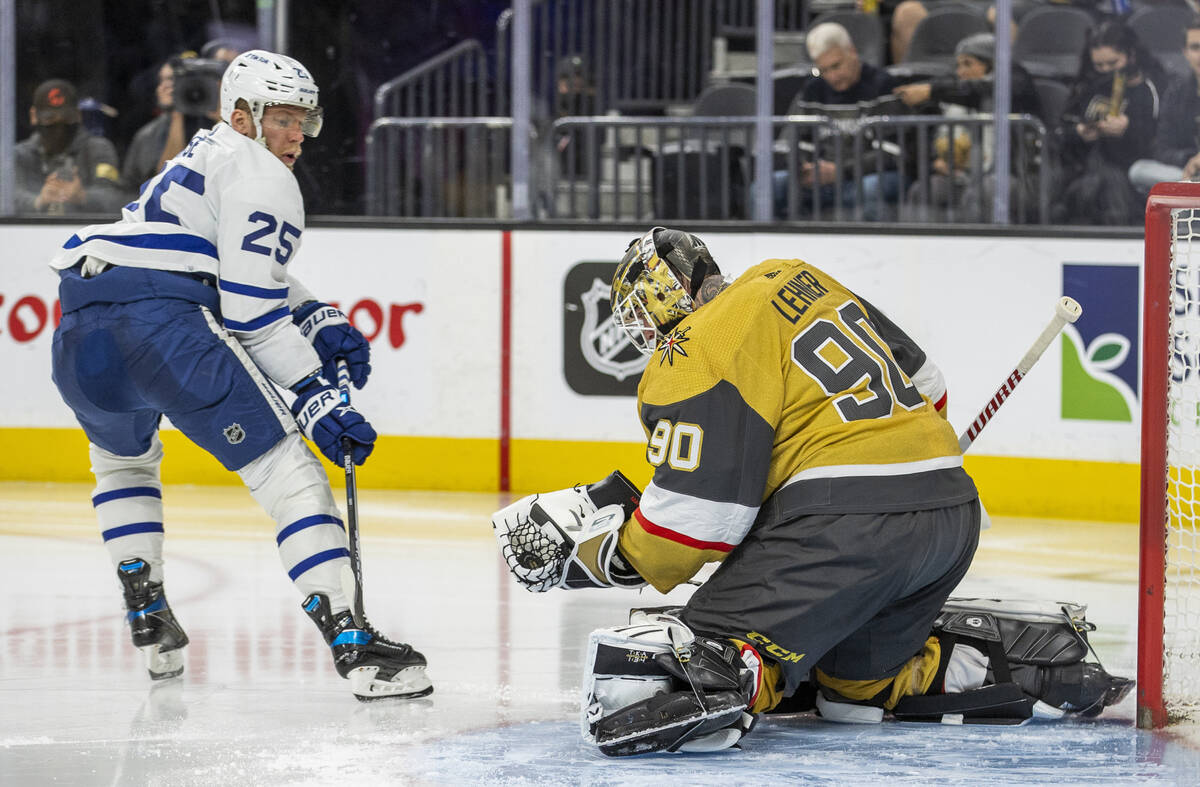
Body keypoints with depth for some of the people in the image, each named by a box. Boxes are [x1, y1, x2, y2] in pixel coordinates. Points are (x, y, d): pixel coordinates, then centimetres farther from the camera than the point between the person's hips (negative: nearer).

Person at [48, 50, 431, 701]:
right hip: (164, 323, -8)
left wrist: (317, 321, 25)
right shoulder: (261, 176, 6)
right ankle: (350, 644, -18)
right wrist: (314, 397, -3)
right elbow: (252, 309, -4)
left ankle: (149, 622, 30)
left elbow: (253, 269, 40)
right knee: (287, 473, -7)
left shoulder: (206, 155, 34)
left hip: (79, 332, 9)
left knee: (123, 457, 37)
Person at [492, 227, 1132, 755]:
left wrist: (589, 551, 3)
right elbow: (924, 386, 27)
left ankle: (712, 680, -44)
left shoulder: (695, 356, -4)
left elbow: (696, 519, -11)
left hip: (844, 520, -8)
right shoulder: (796, 280, 21)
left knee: (718, 647, -10)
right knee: (856, 674, 26)